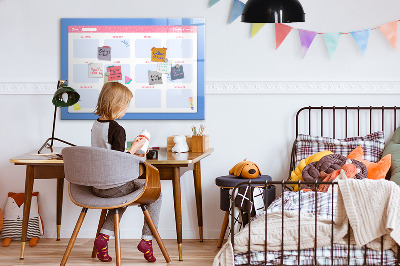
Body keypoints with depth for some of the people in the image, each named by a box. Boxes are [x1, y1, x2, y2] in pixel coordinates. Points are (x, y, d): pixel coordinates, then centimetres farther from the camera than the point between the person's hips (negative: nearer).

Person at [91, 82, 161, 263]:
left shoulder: (95, 125, 7)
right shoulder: (117, 129, -19)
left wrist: (130, 155, 19)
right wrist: (134, 148, -8)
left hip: (96, 186, 8)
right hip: (114, 186, -8)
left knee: (123, 195, 36)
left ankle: (104, 236, 18)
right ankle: (147, 239, 9)